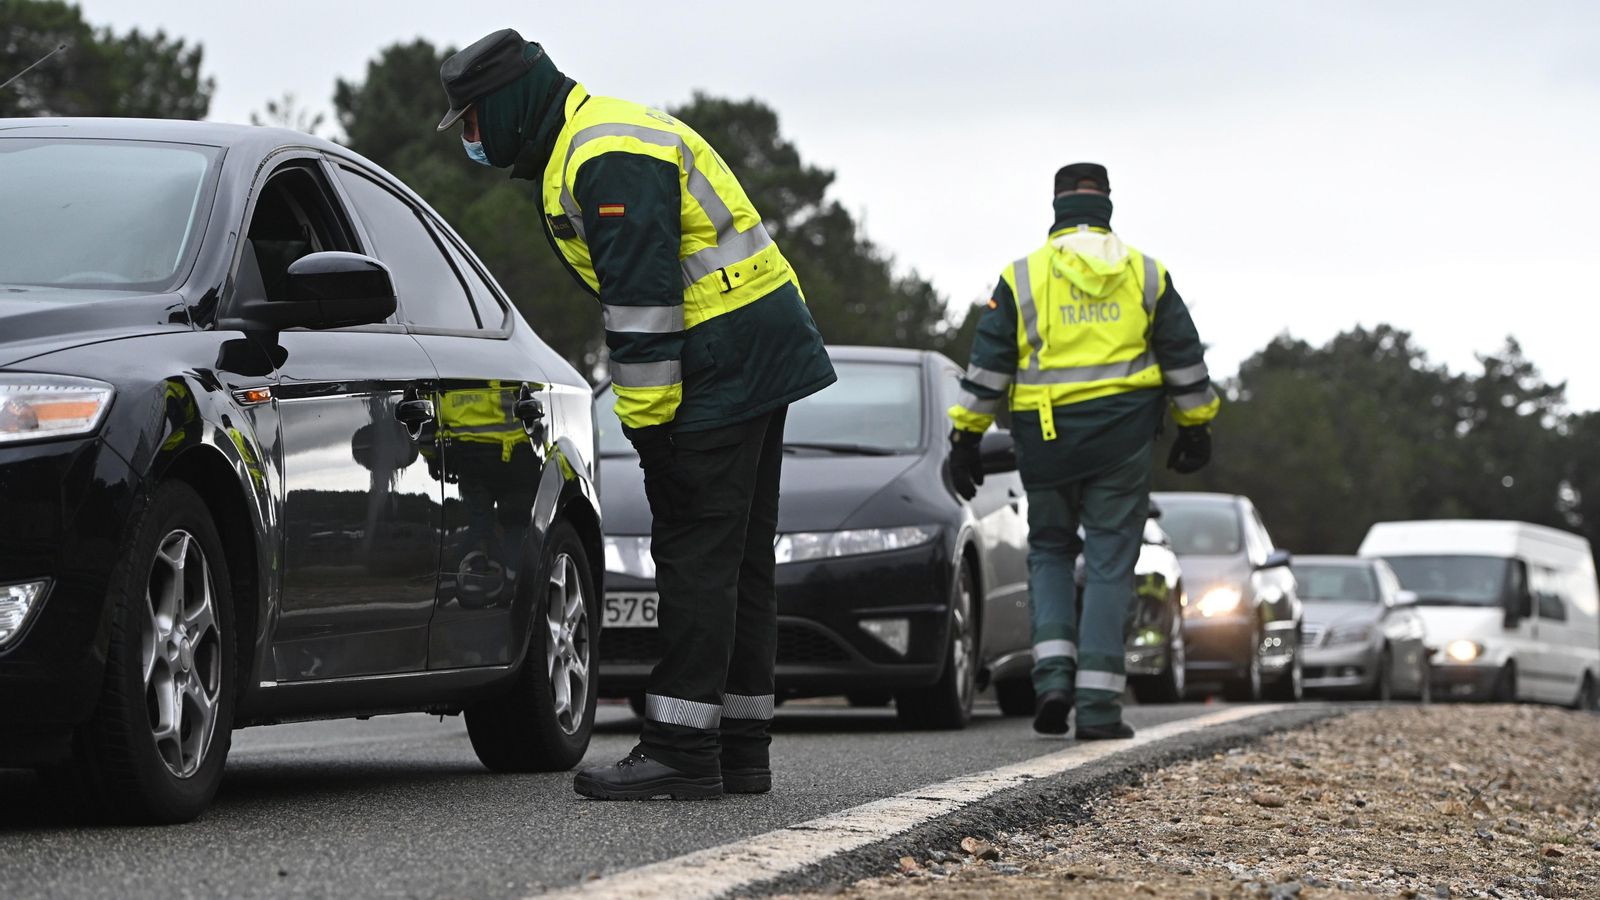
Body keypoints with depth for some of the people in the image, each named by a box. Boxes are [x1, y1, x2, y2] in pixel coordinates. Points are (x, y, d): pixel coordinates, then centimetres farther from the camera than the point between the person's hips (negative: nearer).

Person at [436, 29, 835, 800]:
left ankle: (681, 749, -10)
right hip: (761, 357, 11)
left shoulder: (607, 159, -17)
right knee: (739, 559, 11)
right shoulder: (599, 141, 18)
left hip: (726, 367, -11)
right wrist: (650, 408, 20)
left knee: (696, 555, -10)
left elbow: (644, 297, -22)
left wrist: (649, 417, -19)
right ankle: (739, 750, 15)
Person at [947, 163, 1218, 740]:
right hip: (1124, 438, 0)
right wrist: (1196, 427, 21)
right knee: (1110, 563, 2)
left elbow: (988, 366, -1)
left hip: (1047, 439, 0)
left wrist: (966, 435, 4)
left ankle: (1053, 674, -2)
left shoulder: (1022, 276, 2)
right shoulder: (1147, 275, 7)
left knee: (1050, 552, 16)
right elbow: (1186, 360, 11)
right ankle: (1097, 703, -3)